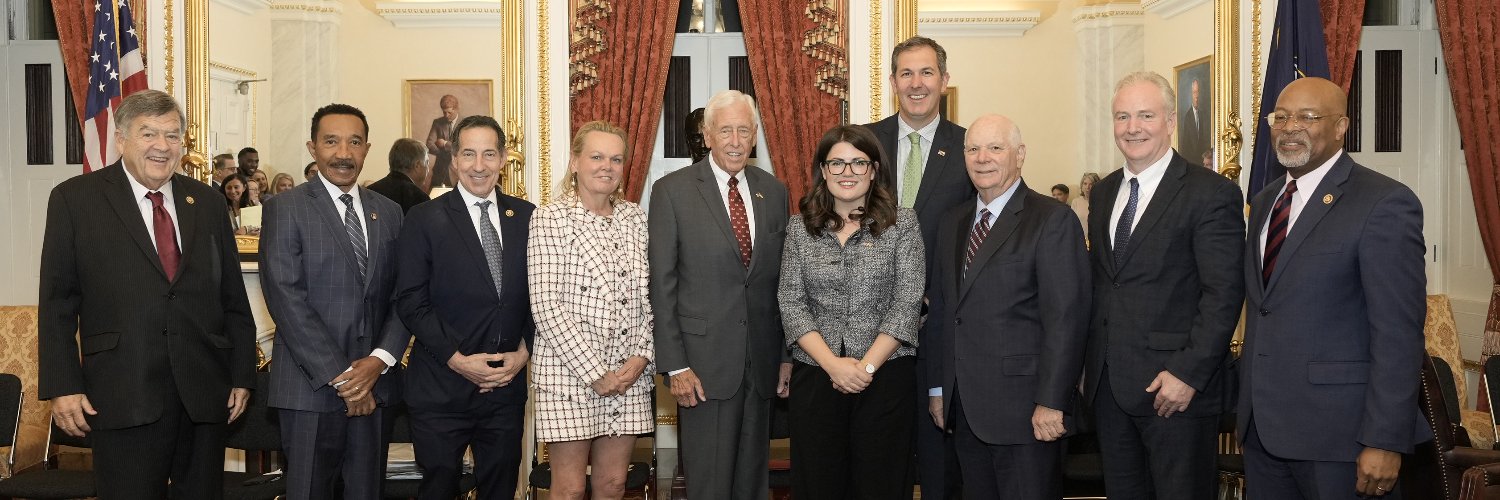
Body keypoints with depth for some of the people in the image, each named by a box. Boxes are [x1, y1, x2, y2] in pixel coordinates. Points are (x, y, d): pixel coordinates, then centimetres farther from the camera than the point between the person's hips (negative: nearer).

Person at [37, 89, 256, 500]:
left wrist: (242, 374, 8)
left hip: (205, 394, 3)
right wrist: (63, 387, -6)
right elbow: (57, 303, 1)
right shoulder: (75, 199, 3)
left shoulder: (206, 202, 12)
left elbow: (233, 297, 12)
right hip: (123, 397, -3)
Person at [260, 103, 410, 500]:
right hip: (311, 385, -4)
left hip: (374, 384, 4)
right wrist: (340, 377, -14)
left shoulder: (389, 212, 11)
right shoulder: (286, 209, -3)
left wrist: (380, 359, -10)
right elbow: (287, 300, -11)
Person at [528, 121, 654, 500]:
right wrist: (594, 372, -14)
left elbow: (648, 295, 10)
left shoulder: (635, 217, 9)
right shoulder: (550, 218, -6)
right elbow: (545, 305, -12)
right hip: (569, 370, -4)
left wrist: (642, 356, -5)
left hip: (629, 372, 4)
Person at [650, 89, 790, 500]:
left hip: (762, 364, 4)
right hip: (704, 362, -4)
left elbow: (782, 280, 12)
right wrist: (675, 365, -10)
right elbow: (661, 285, -6)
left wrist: (788, 356, 10)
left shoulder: (774, 192, 8)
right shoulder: (672, 191, -4)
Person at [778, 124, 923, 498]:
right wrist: (833, 364, -11)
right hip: (815, 377, 2)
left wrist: (867, 366, -12)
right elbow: (791, 303, 0)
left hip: (886, 376, -1)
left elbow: (908, 302, -5)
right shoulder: (800, 228, 6)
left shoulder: (902, 223, 1)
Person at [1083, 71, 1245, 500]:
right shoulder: (1103, 192, 12)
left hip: (1176, 388, -6)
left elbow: (1224, 293, -14)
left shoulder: (1212, 194, -9)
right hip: (1108, 385, 6)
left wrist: (1189, 372, -19)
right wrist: (1090, 363, 10)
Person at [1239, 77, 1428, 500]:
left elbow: (1398, 333, -15)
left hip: (1337, 432, -7)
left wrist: (1385, 442, -18)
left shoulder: (1384, 203, -11)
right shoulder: (1265, 201, 13)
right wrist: (1249, 403, 15)